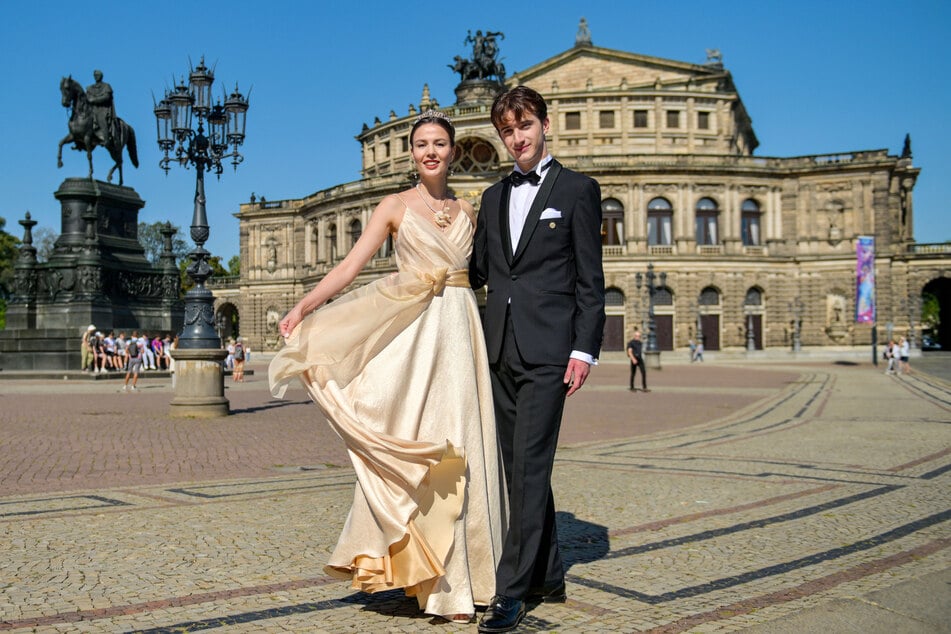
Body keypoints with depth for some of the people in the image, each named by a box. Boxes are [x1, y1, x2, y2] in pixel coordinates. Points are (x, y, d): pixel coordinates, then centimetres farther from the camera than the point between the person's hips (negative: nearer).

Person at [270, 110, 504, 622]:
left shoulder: (467, 211, 15)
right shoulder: (395, 206, 5)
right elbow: (351, 265, -4)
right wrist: (303, 308, -16)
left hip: (461, 330, 3)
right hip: (413, 334, -3)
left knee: (461, 448, 3)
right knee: (415, 446, -6)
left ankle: (463, 570, 14)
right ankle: (440, 584, 2)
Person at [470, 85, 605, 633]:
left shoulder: (578, 190, 2)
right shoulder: (494, 197, 18)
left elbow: (590, 280, -3)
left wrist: (585, 350, -10)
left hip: (548, 351, -6)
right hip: (502, 349, 6)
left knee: (530, 467, -9)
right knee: (522, 469, 11)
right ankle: (548, 576, 24)